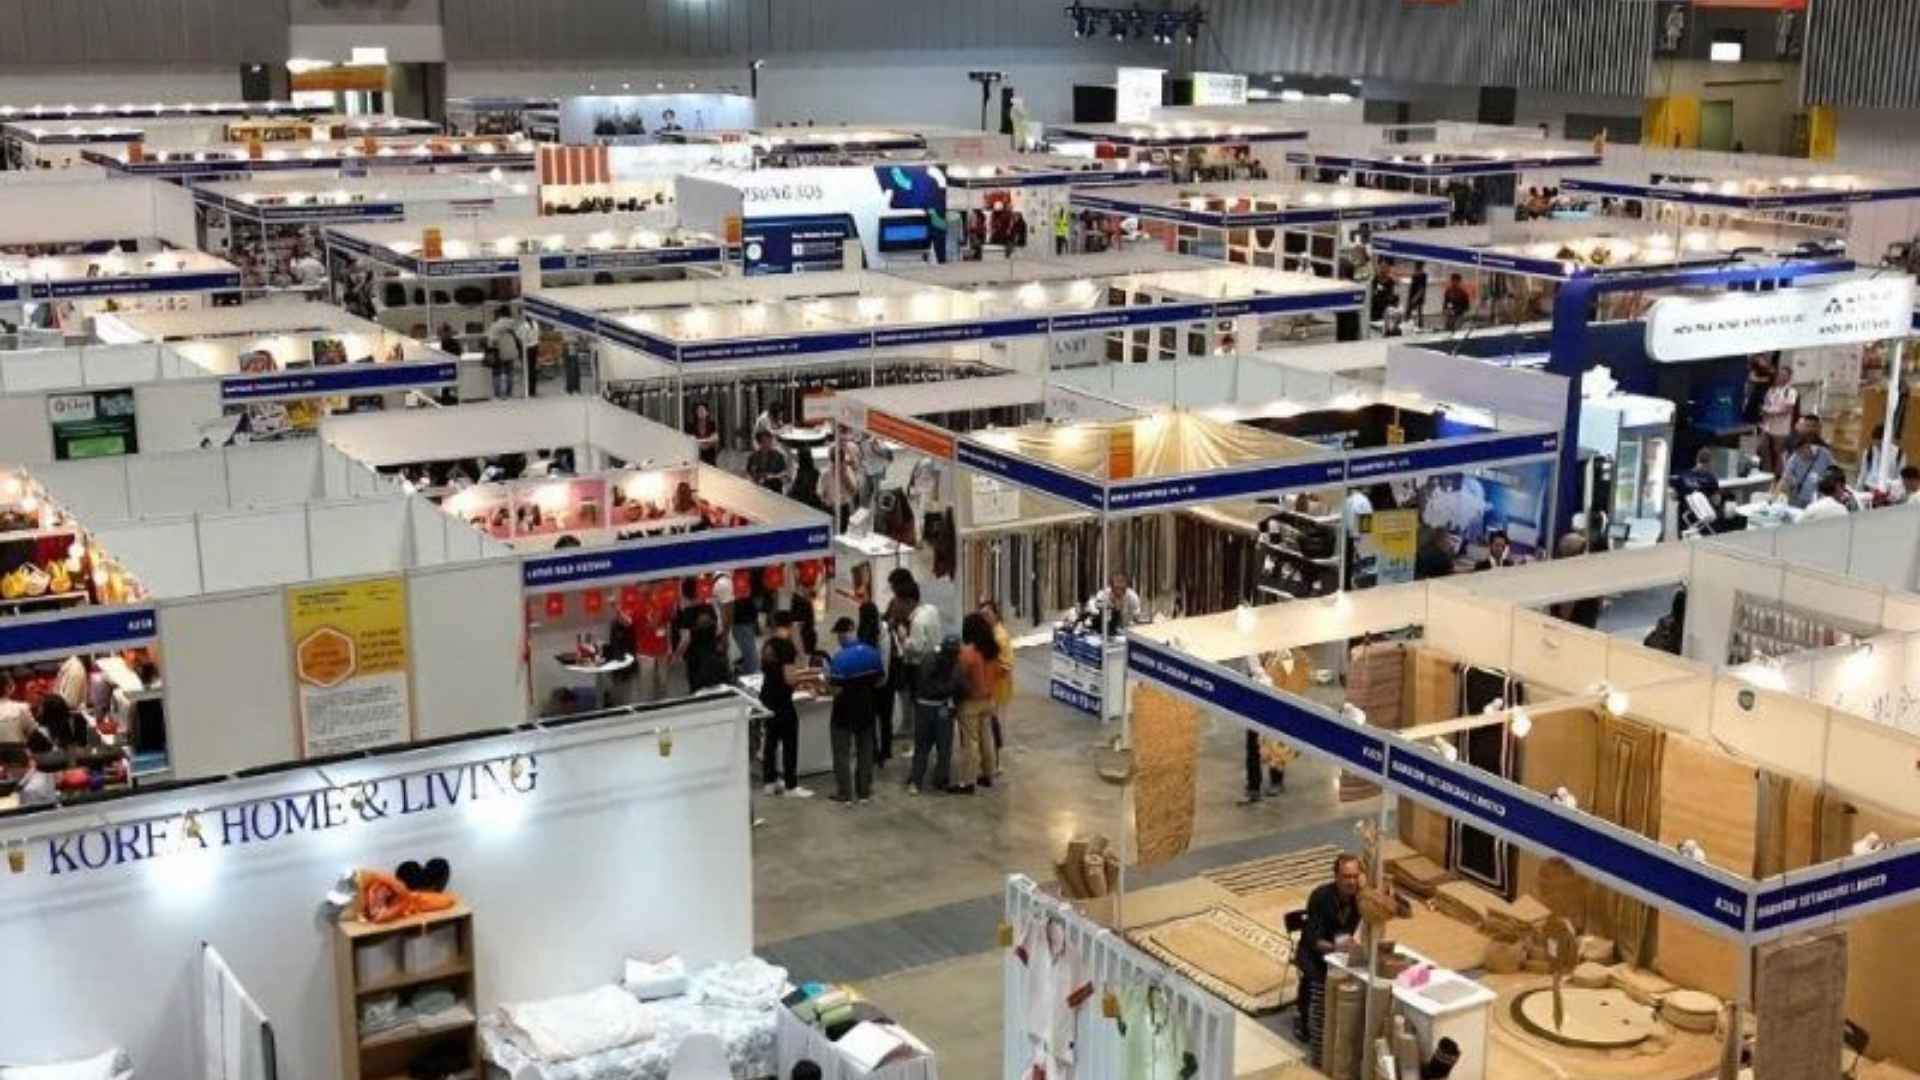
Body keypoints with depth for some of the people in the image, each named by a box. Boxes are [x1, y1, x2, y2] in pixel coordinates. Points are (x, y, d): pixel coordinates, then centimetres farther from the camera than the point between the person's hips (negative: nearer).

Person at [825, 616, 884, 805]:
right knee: (865, 752, 15)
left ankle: (845, 794, 10)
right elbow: (879, 682, 2)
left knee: (842, 754, 7)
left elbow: (836, 689, -22)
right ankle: (864, 792, 20)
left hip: (845, 711, -5)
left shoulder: (840, 657, -22)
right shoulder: (872, 653, -5)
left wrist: (827, 680, -3)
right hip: (866, 710, 5)